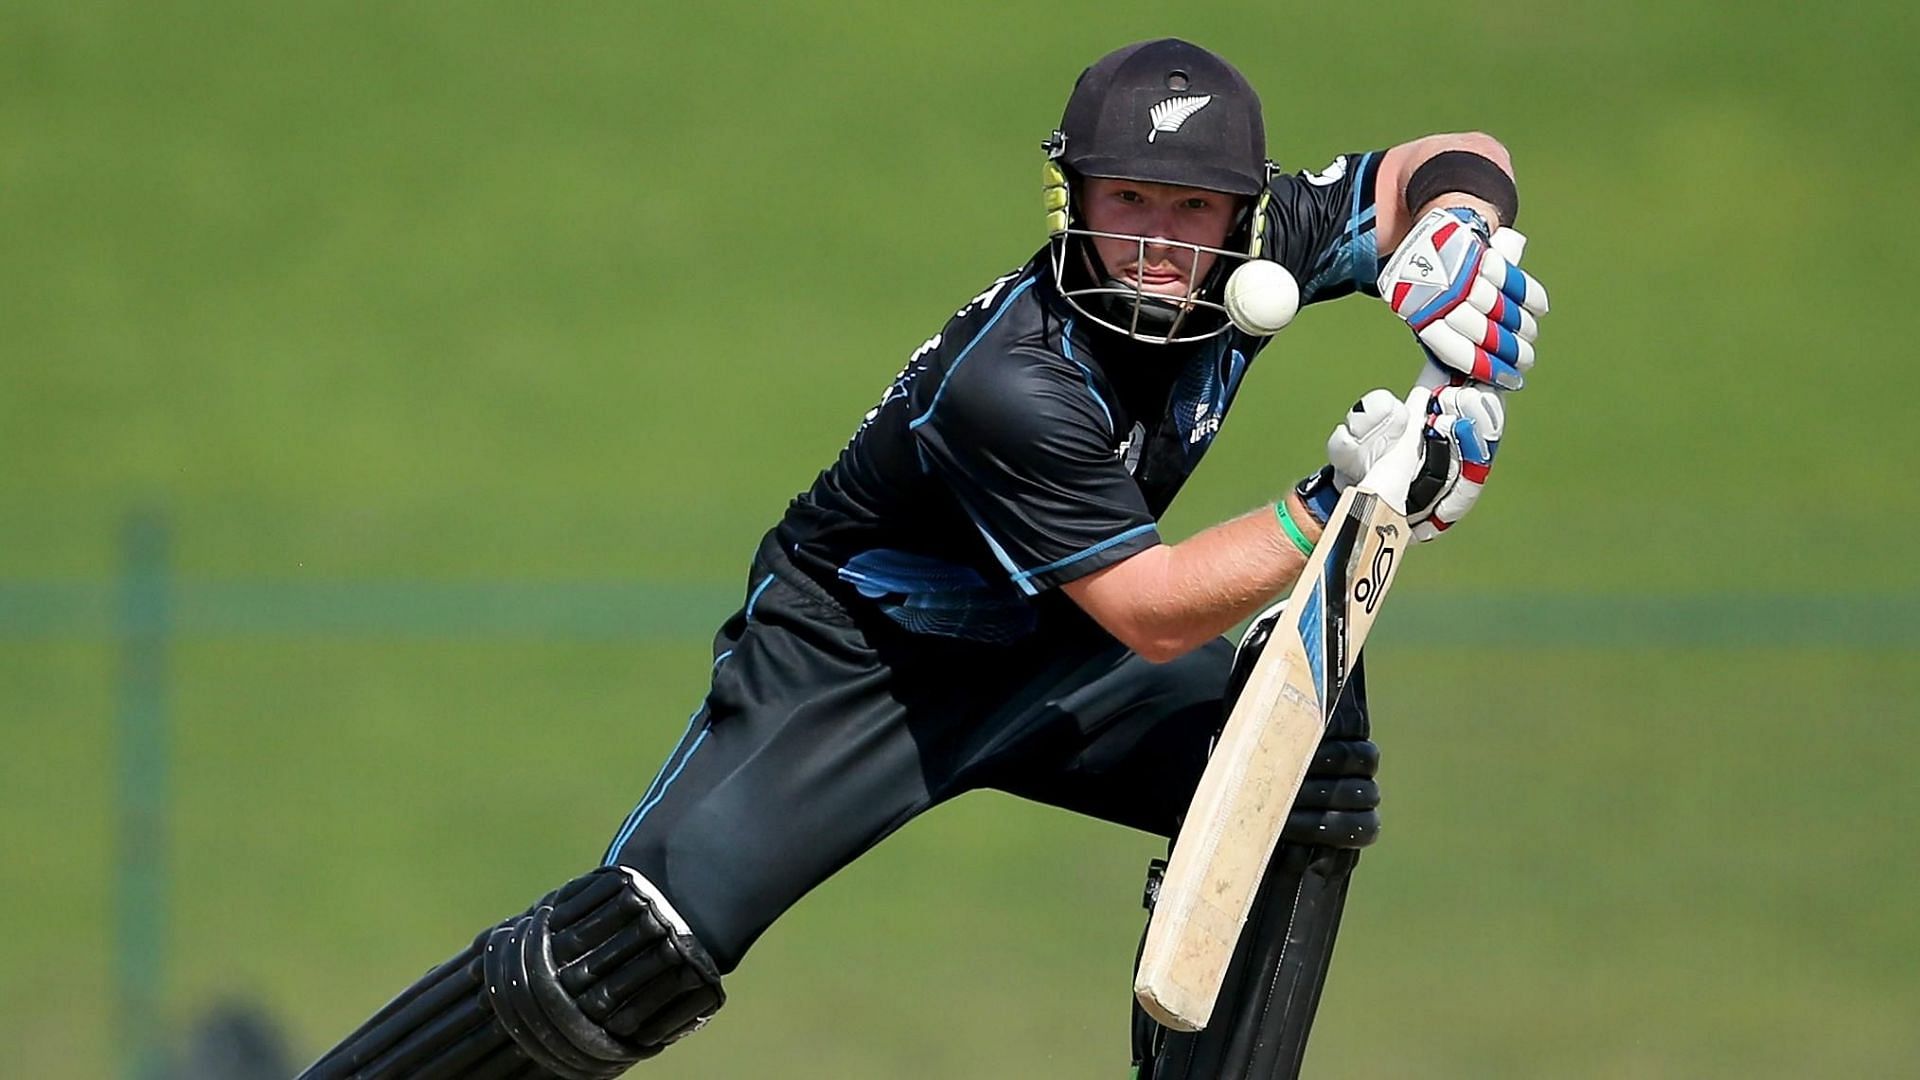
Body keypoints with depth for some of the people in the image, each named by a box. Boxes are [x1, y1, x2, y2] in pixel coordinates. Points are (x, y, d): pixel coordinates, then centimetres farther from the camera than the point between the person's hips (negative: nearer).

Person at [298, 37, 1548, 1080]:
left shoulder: (1253, 257, -15)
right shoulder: (1012, 386, -35)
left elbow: (1459, 162, -1)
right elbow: (1153, 614, -31)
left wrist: (1457, 244, -23)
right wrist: (1342, 503, -37)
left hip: (1040, 661, 7)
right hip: (856, 659, -7)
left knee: (1318, 746, -11)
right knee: (639, 954, -21)